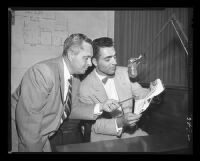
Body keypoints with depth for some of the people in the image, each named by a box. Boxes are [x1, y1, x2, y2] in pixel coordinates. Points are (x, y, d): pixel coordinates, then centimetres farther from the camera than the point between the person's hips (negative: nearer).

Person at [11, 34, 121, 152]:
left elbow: (72, 108, 1)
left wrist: (99, 107, -12)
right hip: (21, 137, -6)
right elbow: (27, 116, -27)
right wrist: (35, 149, -20)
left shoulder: (75, 77, -1)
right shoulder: (43, 72, -26)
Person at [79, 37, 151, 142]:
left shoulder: (124, 72, 0)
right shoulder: (85, 87, -14)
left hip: (130, 132, 4)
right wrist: (120, 122, -28)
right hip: (104, 137, -4)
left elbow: (141, 94, 4)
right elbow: (95, 125, -12)